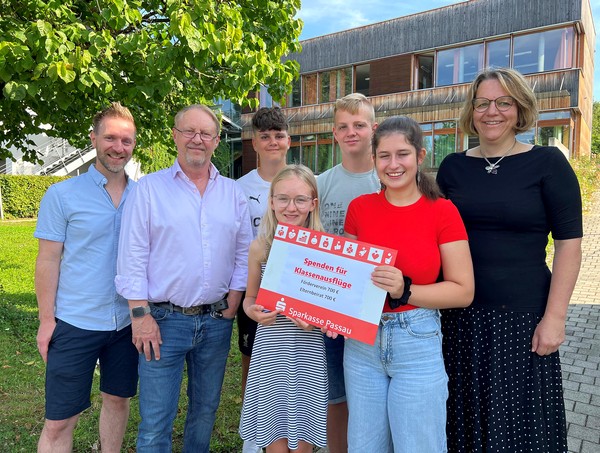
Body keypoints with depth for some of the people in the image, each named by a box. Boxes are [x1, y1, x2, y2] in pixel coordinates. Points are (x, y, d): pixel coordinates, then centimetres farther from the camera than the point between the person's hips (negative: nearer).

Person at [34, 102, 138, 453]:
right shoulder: (62, 195, -5)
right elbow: (48, 261, -4)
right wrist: (47, 320, -7)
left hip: (128, 322, 3)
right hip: (75, 323, -3)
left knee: (118, 398, 19)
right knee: (59, 421, 4)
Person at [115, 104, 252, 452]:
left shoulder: (233, 193, 7)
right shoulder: (150, 188, -2)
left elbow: (244, 253, 10)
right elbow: (133, 257, -5)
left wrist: (233, 300, 1)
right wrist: (140, 314, -10)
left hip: (217, 321, 3)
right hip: (164, 320, -3)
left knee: (206, 411, 18)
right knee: (156, 423, 3)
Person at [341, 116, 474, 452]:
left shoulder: (443, 211, -8)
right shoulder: (359, 208, 1)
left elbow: (463, 291, -8)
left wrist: (405, 290, -21)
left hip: (418, 345, -3)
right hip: (362, 342, 3)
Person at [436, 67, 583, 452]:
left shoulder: (547, 162, -4)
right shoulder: (453, 167, 5)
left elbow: (569, 244, -5)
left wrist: (554, 318, -11)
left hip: (522, 317, -3)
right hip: (460, 317, 3)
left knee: (521, 420, 10)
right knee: (466, 419, 15)